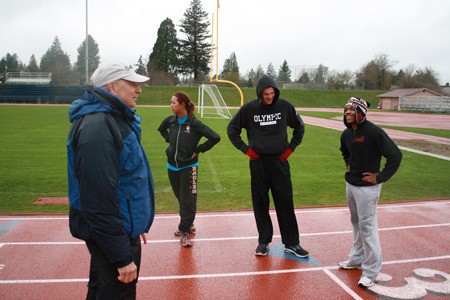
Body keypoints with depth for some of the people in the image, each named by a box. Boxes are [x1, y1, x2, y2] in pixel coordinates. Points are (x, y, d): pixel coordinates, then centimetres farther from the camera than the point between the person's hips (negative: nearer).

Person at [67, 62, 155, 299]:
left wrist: (135, 225, 21)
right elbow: (99, 200, -27)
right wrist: (122, 258, -24)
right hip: (110, 236, -10)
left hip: (124, 230, 10)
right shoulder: (96, 126, -23)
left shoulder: (115, 119, 10)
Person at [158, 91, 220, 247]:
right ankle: (188, 224, 34)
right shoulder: (170, 120, -1)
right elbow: (161, 129, 23)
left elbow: (215, 137, -17)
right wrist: (170, 140, 7)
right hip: (172, 166, 5)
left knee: (188, 200, -1)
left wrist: (198, 150, -13)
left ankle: (184, 230, 10)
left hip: (188, 167, -5)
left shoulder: (194, 123, -15)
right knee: (180, 198, 16)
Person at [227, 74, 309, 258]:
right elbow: (232, 129, 7)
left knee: (285, 203, 3)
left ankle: (291, 243, 15)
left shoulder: (285, 106, -2)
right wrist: (245, 149, 0)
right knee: (260, 204, 7)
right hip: (258, 162, 0)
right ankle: (263, 241, 21)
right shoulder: (249, 108, -5)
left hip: (280, 162, 0)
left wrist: (291, 147, 6)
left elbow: (299, 127, 13)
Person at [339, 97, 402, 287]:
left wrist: (380, 177, -19)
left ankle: (371, 270, 8)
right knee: (356, 222, 19)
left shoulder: (373, 132, -20)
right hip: (350, 184, 8)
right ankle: (357, 259, 35)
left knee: (367, 225, -4)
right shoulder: (346, 134, 4)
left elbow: (395, 155, -22)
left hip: (367, 186, -8)